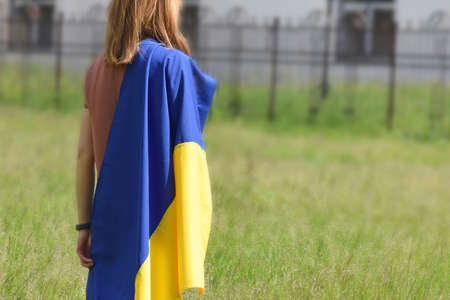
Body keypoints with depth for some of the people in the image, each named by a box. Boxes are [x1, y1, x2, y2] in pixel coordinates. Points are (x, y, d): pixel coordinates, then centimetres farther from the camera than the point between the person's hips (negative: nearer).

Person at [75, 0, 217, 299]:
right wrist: (195, 237, -11)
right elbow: (188, 153, -13)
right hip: (158, 218, -6)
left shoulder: (98, 69, 8)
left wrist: (85, 226, 11)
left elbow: (85, 154, 8)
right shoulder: (172, 64, -10)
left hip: (111, 218, 6)